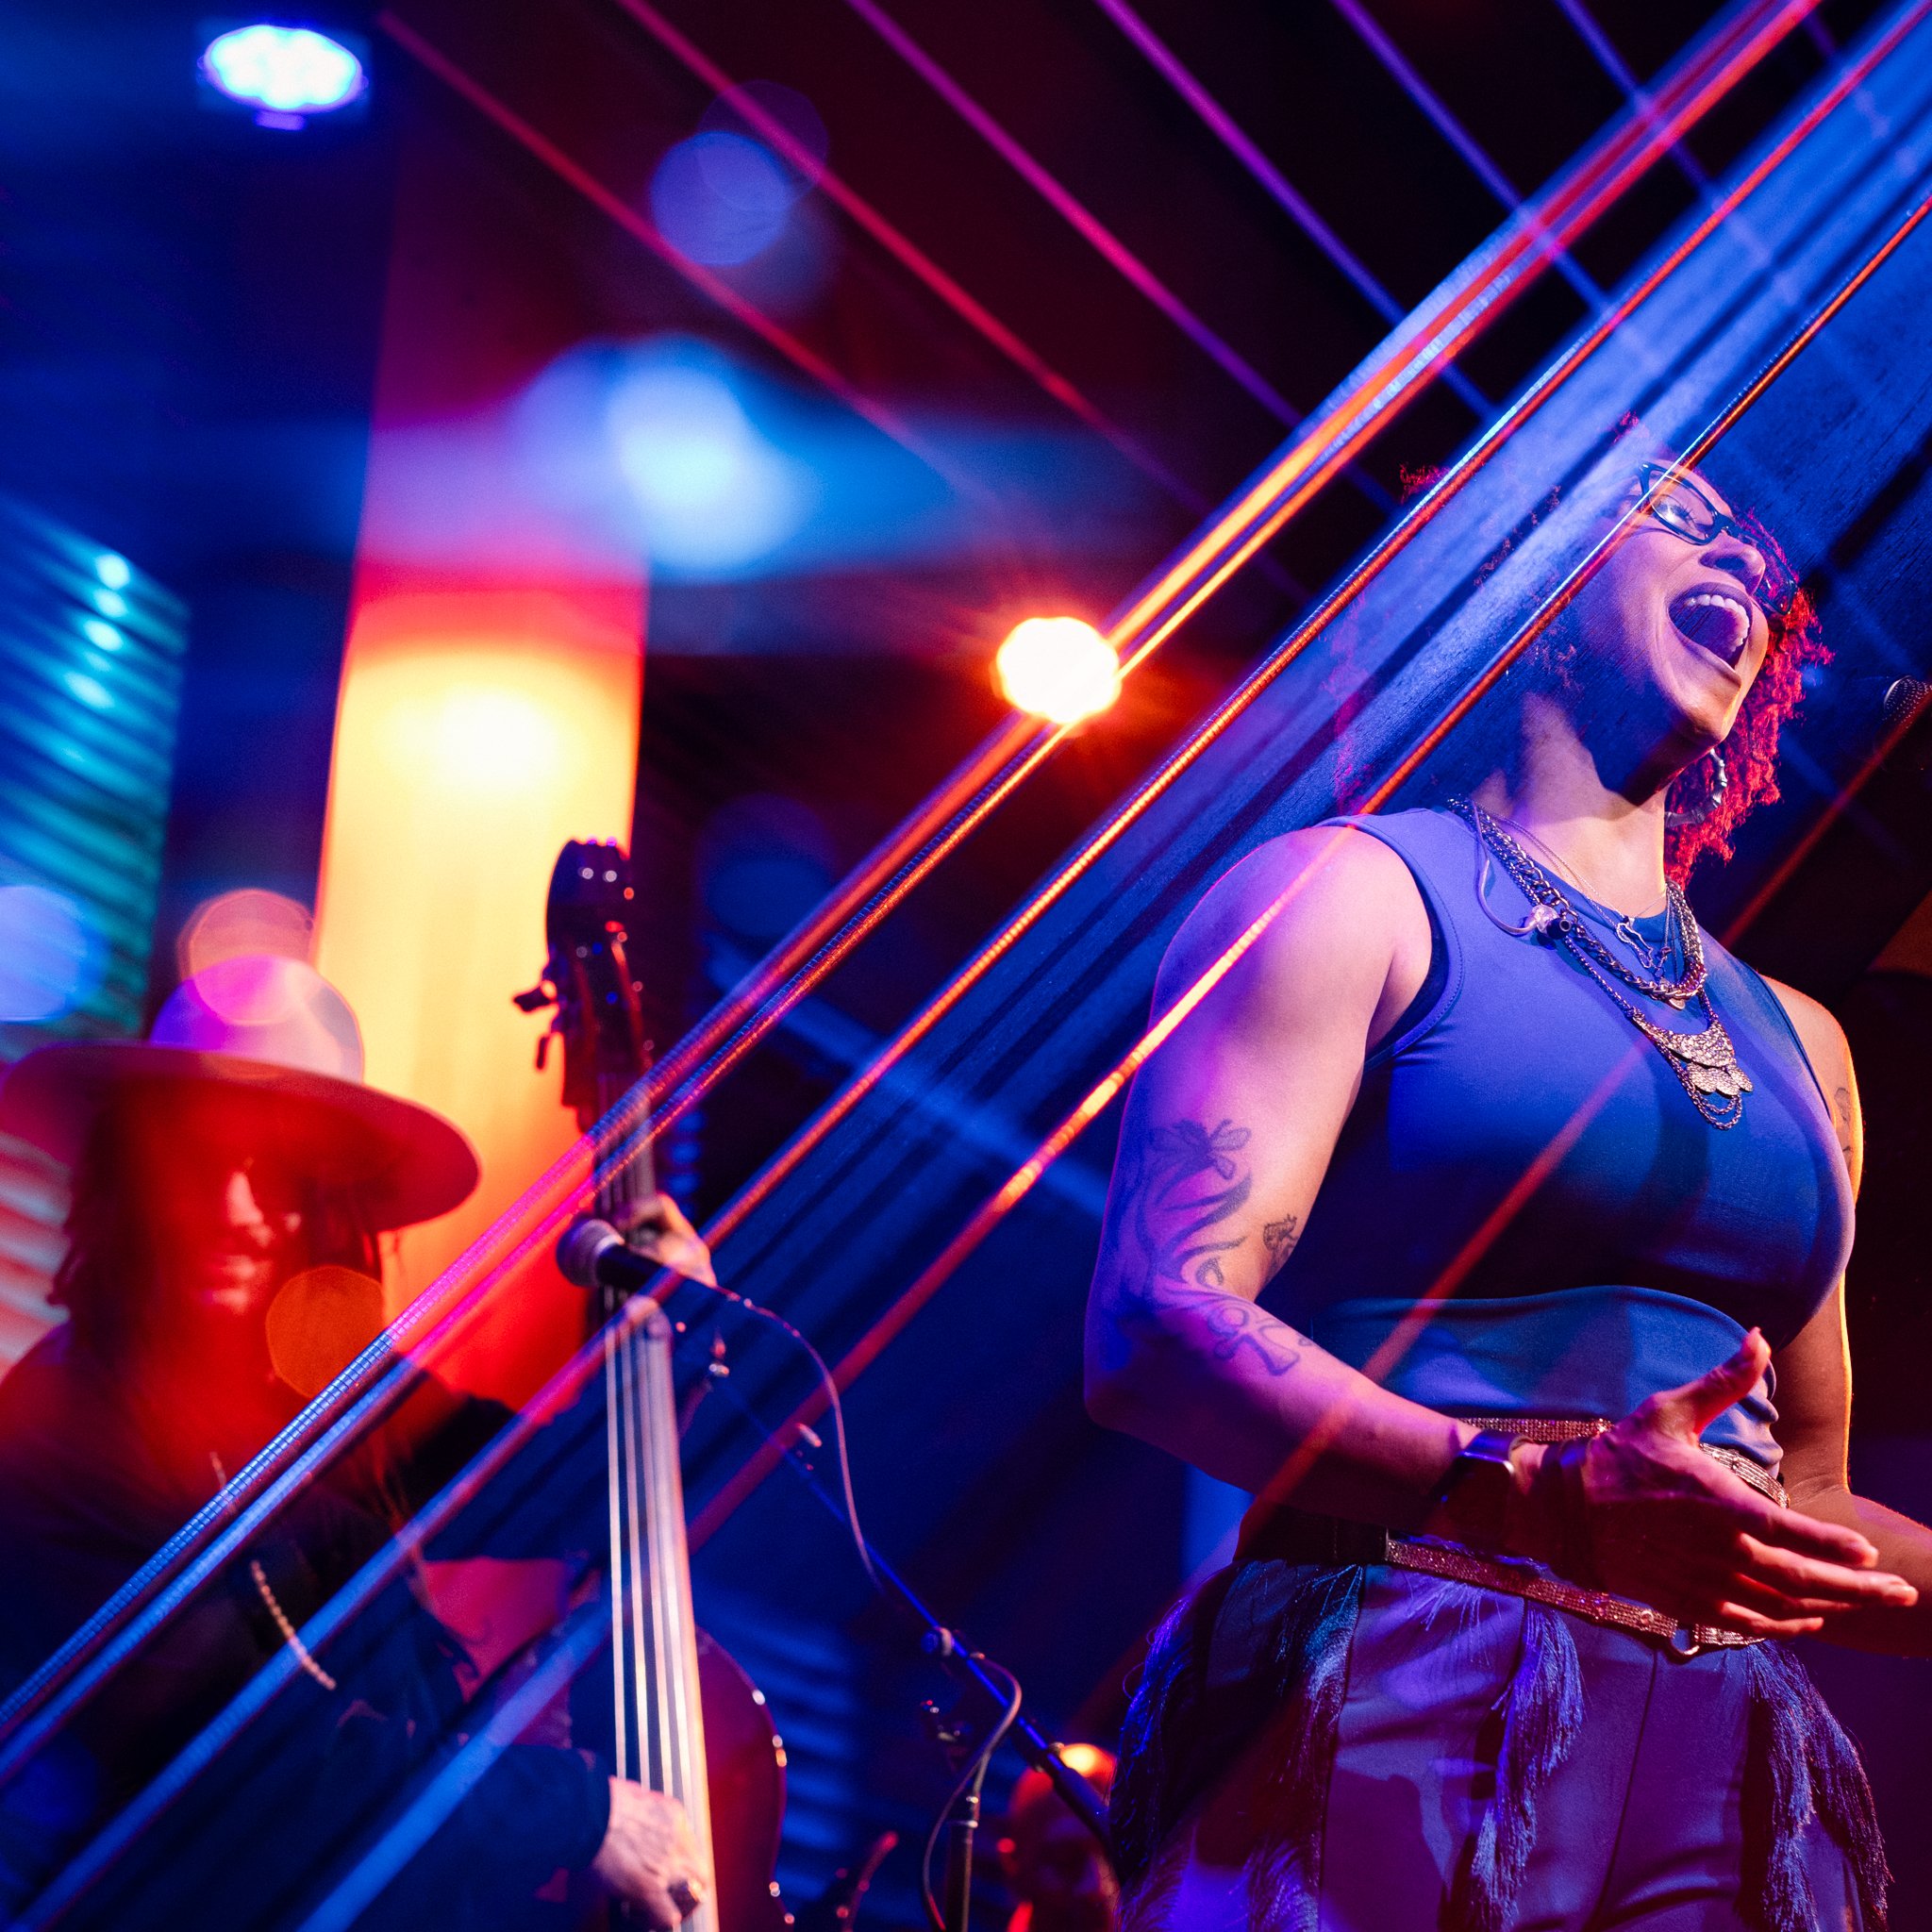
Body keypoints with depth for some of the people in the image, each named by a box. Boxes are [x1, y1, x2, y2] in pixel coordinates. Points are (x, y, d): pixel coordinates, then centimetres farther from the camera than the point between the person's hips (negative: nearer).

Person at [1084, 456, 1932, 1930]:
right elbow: (1155, 1325, -12)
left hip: (1727, 1777, 6)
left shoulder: (1798, 1045, 21)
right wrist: (1536, 1495, -25)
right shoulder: (1355, 894, 1)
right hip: (1399, 1717, -5)